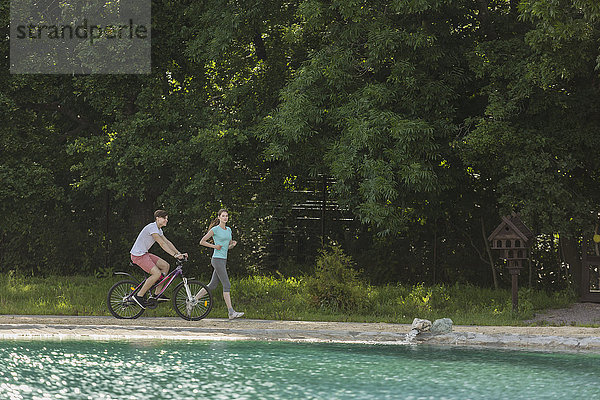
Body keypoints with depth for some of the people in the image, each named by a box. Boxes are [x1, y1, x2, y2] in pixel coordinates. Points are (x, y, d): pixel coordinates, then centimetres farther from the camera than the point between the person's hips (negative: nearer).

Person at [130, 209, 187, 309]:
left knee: (165, 266, 6)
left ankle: (157, 294, 9)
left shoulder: (158, 229, 15)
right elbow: (162, 244, -23)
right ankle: (139, 296, -12)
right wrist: (175, 255, -27)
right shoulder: (152, 227, -17)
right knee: (157, 273, -21)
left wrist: (180, 253, 4)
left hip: (144, 254, 10)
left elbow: (168, 243, 14)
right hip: (138, 255, -10)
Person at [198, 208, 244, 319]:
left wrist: (233, 244, 1)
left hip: (223, 260, 8)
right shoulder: (215, 230, -6)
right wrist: (214, 246, -12)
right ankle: (231, 312, -15)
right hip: (217, 259, -8)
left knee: (212, 285, 11)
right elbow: (202, 242, -1)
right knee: (227, 285, -12)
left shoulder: (228, 230, 15)